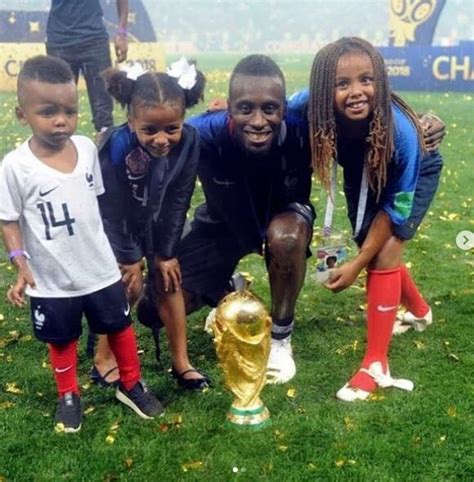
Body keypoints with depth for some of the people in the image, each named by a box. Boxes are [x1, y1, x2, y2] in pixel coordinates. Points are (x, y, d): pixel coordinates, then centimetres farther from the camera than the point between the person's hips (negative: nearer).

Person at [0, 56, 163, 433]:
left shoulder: (87, 148, -6)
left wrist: (121, 249, 11)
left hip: (101, 268, 3)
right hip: (51, 280, -3)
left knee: (120, 327, 17)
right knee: (62, 341, 17)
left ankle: (132, 385, 39)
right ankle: (69, 396, 41)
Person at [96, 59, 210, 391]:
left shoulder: (189, 141, -27)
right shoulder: (117, 146, -36)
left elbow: (178, 201, -15)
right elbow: (113, 208, -24)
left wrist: (167, 252, -10)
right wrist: (129, 257, -15)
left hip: (157, 219, 3)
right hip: (117, 222, -3)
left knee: (168, 278, 3)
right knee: (130, 285, -8)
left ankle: (181, 362, 15)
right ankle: (104, 356, 13)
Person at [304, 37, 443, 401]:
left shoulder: (400, 131, -42)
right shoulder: (317, 111, -35)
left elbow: (395, 207, -30)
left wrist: (357, 265, -28)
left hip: (416, 175, -4)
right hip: (364, 175, 5)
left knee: (386, 253, -19)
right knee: (374, 249, 13)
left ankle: (376, 364, -8)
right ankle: (419, 310, 45)